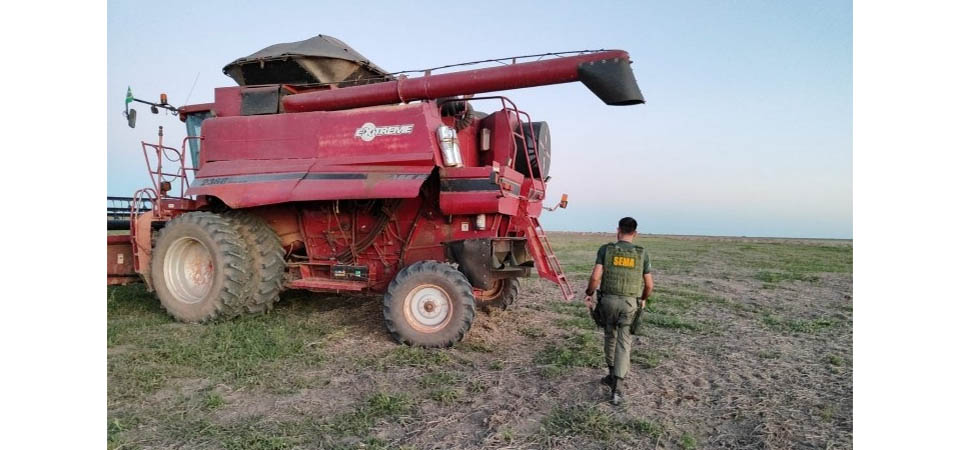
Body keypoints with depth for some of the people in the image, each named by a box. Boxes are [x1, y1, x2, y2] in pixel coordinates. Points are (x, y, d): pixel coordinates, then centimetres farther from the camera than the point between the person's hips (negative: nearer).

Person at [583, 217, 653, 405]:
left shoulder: (605, 249, -5)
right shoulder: (642, 254, -1)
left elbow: (595, 277, -14)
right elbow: (649, 285, 3)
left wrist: (589, 294, 3)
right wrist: (643, 299, 22)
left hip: (608, 300, 0)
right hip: (630, 303, 0)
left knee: (610, 336, 22)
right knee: (623, 344, 2)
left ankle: (613, 375, 34)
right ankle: (617, 387, -8)